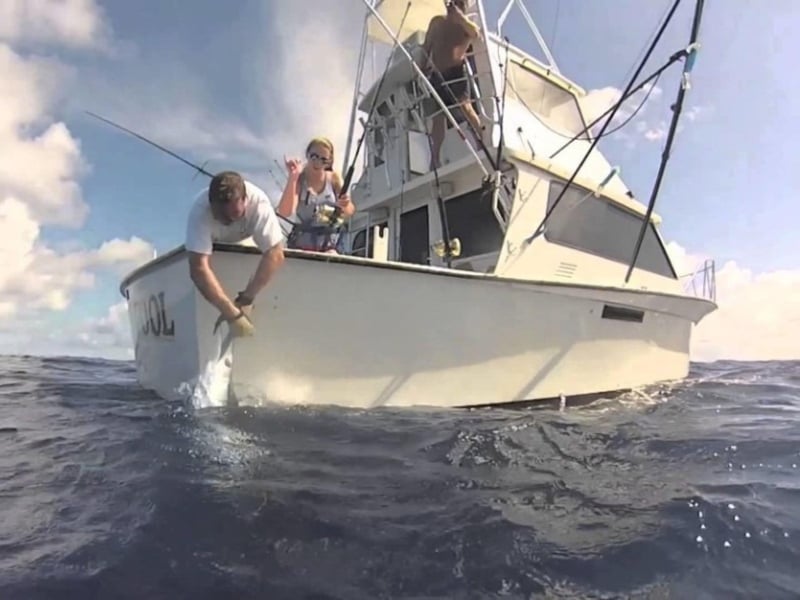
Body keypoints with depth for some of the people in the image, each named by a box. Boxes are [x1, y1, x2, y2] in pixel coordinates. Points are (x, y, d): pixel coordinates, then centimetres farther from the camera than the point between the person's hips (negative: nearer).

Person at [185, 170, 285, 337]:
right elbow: (199, 268, -47)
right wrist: (232, 313, -53)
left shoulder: (258, 202, -40)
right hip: (213, 246, 0)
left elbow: (275, 255, -43)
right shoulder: (200, 210, -40)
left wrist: (245, 300, -46)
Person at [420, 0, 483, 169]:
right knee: (438, 117, 2)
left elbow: (476, 34, -18)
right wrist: (422, 68, 10)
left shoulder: (466, 26, 6)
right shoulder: (437, 22, 16)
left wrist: (459, 16, -19)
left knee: (465, 106, -22)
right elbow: (426, 47, 19)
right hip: (436, 74, 3)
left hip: (456, 71, -3)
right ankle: (434, 159, 5)